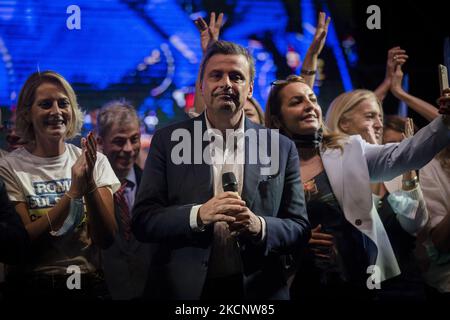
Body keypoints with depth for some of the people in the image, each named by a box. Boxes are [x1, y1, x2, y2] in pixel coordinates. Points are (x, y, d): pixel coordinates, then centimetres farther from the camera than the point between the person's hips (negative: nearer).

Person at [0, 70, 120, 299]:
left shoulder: (96, 162, 0)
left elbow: (107, 239, -6)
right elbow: (20, 244, -13)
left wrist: (89, 184, -20)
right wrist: (73, 192, -20)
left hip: (88, 282, 1)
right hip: (32, 286, 0)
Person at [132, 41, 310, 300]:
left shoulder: (281, 148, 1)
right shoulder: (168, 141, -2)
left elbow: (300, 229, 0)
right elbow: (143, 220, -6)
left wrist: (259, 227, -19)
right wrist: (198, 214, -22)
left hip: (258, 290, 1)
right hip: (183, 289, -1)